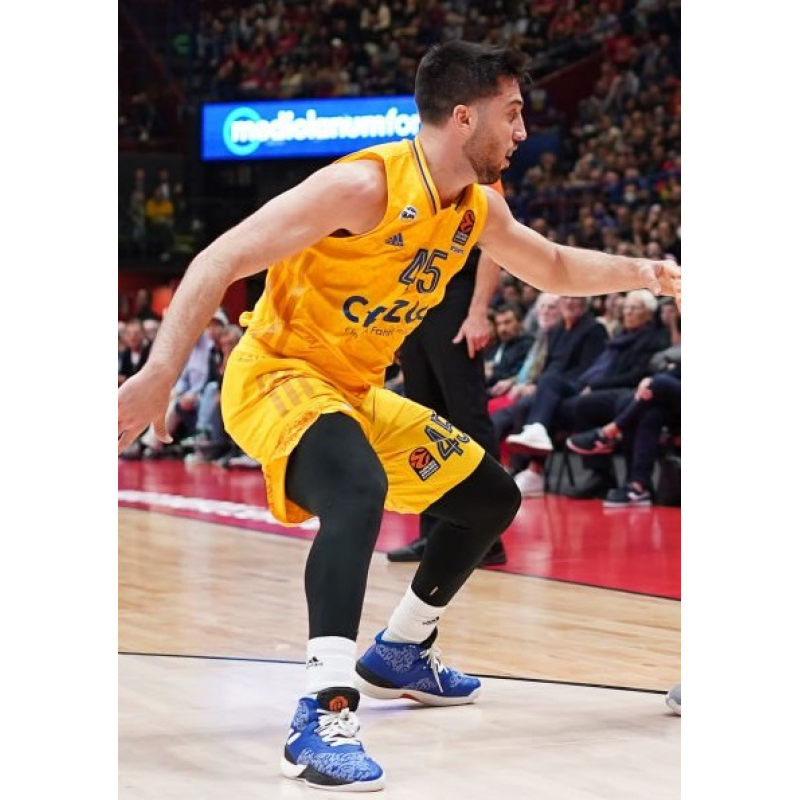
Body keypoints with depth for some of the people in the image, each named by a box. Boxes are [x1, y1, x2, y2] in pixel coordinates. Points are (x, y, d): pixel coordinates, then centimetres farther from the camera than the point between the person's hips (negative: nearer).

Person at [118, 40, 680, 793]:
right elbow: (220, 260, -24)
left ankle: (399, 653, 35)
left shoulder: (478, 206, 3)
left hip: (358, 392, 9)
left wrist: (645, 273, 14)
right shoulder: (365, 184, -24)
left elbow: (554, 267, 25)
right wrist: (158, 375, -30)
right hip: (276, 376, -9)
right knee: (360, 490, -38)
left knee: (491, 496, 17)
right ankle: (321, 717, -42)